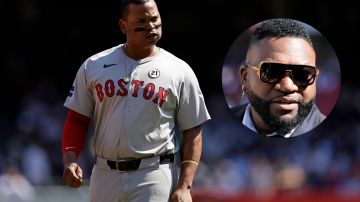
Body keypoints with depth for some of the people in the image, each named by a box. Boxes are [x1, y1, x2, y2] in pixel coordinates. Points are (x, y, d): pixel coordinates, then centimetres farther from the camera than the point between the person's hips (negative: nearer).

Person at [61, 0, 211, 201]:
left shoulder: (179, 71, 1)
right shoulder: (93, 66, 8)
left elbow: (192, 132, 1)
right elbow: (78, 119, 11)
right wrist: (70, 159, -7)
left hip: (155, 179, -3)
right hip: (104, 175, 3)